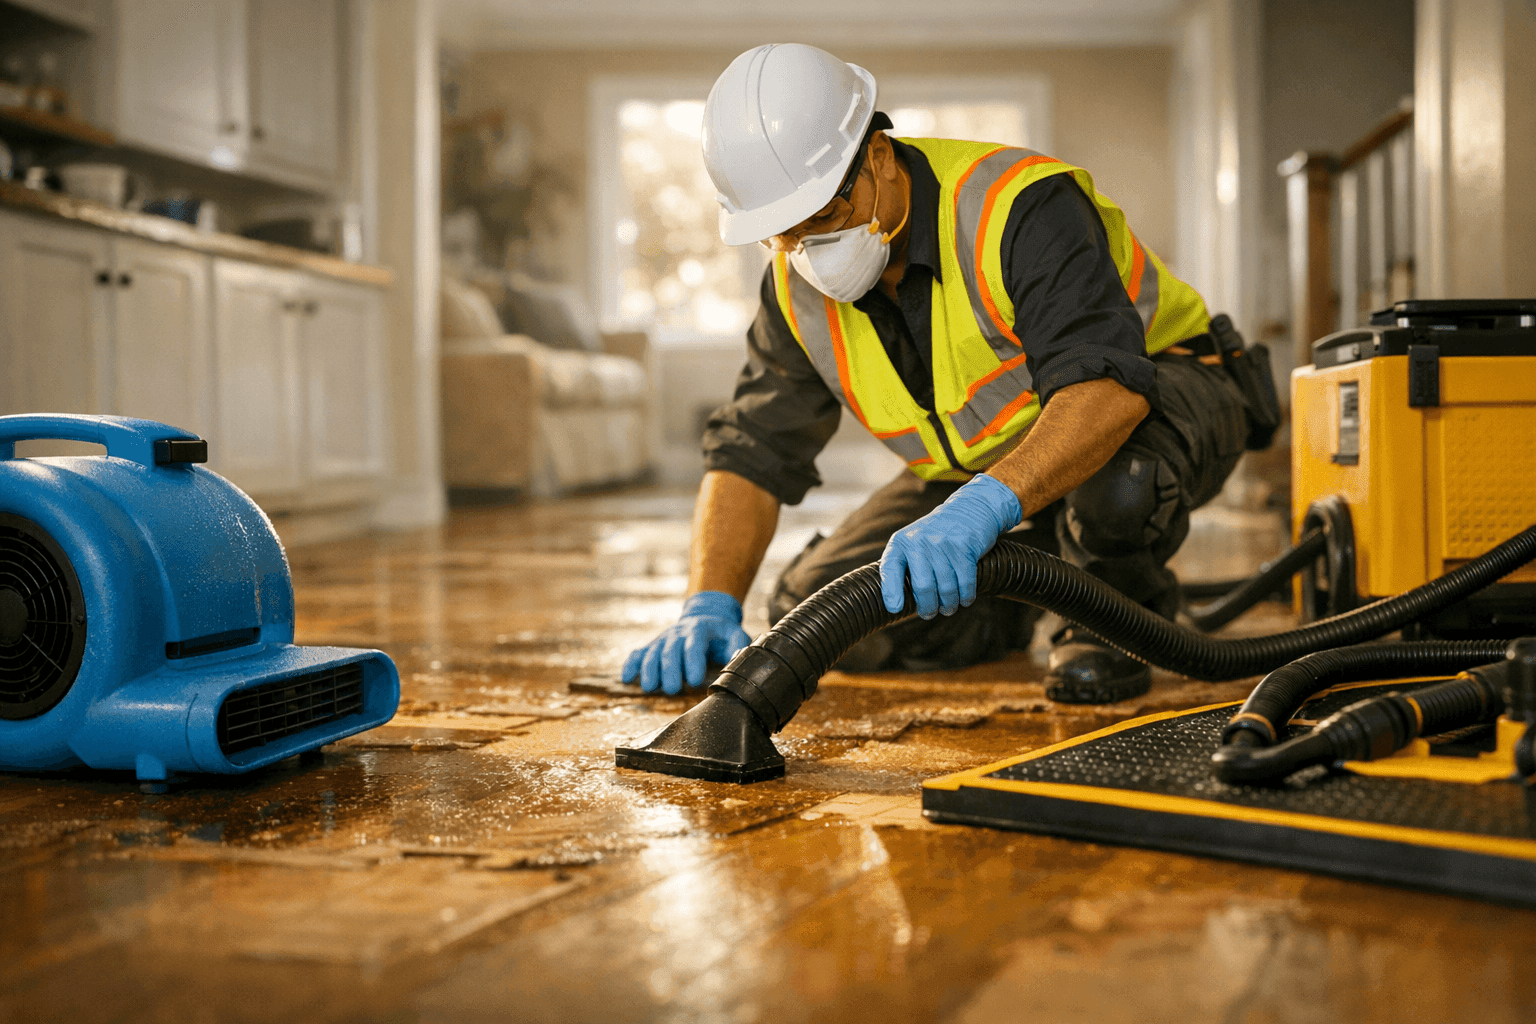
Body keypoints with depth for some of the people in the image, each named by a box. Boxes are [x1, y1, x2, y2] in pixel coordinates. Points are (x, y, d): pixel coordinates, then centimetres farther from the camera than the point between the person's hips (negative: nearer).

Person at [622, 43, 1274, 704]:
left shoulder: (1019, 206, -32)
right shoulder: (798, 286, -10)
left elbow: (1107, 386, -45)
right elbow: (751, 451, -8)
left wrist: (984, 507, -60)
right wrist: (710, 607, -25)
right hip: (985, 464, 6)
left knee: (1113, 484, -43)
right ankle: (1019, 605, 19)